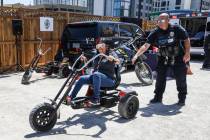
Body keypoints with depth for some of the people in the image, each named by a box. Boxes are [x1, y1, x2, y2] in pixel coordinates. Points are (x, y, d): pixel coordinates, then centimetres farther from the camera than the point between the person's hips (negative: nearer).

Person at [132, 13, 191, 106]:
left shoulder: (177, 29, -13)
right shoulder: (155, 32, -8)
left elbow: (186, 40, -4)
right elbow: (146, 45, -13)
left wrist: (187, 53, -14)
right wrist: (136, 55, -24)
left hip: (178, 58, -2)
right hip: (163, 58, 2)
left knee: (181, 79, 5)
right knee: (160, 78, 5)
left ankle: (182, 98, 22)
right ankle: (158, 97, 20)